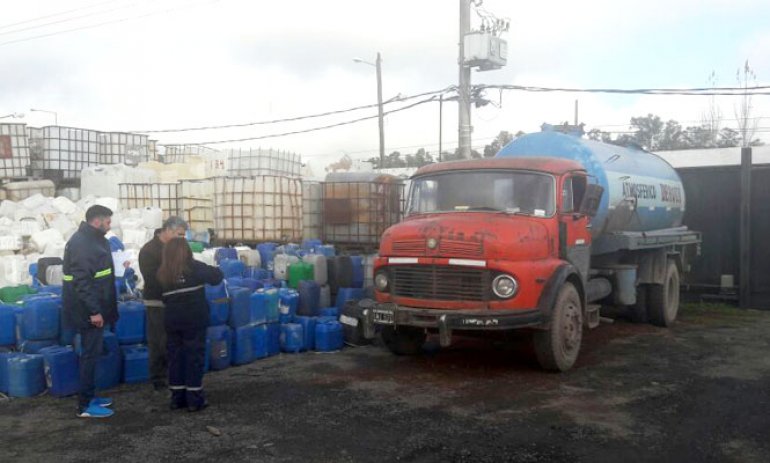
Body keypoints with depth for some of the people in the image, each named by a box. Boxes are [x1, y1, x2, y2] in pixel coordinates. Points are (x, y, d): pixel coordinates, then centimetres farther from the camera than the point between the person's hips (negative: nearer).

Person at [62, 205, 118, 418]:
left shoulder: (93, 239, 13)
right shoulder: (81, 244, -19)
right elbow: (81, 281, -25)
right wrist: (94, 311, -26)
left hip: (94, 308, 10)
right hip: (88, 311, -10)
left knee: (92, 352, 15)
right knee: (90, 354, -4)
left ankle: (89, 396, 25)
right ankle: (85, 405, 3)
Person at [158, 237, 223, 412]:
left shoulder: (162, 273, 4)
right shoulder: (193, 267, -8)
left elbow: (164, 298, 5)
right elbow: (217, 276, -3)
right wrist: (214, 270, 17)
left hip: (172, 321, 4)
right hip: (194, 320, -4)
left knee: (175, 357, 12)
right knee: (194, 357, 3)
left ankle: (177, 397, 18)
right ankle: (194, 399, 5)